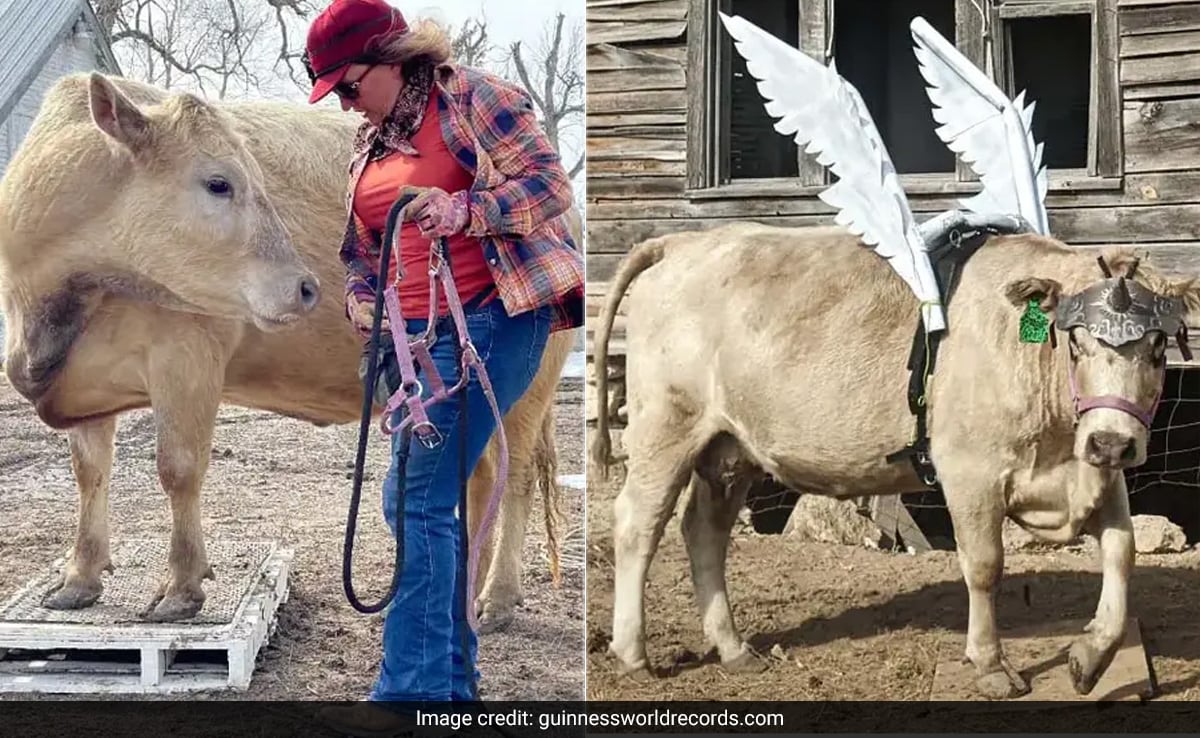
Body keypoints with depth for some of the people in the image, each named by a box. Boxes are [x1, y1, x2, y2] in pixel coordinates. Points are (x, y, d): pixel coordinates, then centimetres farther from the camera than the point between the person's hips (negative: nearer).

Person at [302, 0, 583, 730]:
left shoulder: (471, 96, -5)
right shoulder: (369, 142, 19)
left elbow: (550, 182, -13)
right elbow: (362, 246, 25)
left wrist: (465, 210, -27)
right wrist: (361, 297, 6)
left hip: (488, 321, -9)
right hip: (415, 339, 9)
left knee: (419, 499, -13)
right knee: (420, 504, 10)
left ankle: (409, 688, -8)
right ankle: (453, 678, 20)